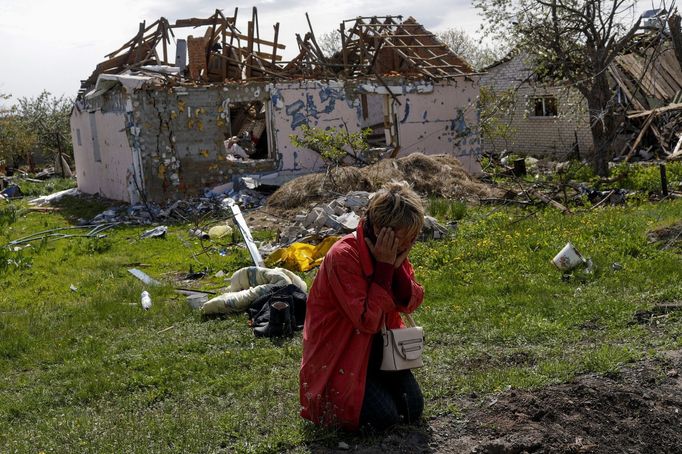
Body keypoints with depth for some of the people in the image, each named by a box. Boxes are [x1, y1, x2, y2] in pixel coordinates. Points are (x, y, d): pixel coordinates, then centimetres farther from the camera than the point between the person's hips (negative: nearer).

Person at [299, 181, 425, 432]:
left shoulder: (394, 250, -5)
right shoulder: (343, 256, -28)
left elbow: (411, 303, -4)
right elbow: (367, 320, -30)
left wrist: (397, 264, -21)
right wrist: (384, 266, -30)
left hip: (377, 346, 7)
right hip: (338, 354, -7)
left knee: (413, 409, -4)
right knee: (384, 417, -17)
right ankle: (332, 397, 11)